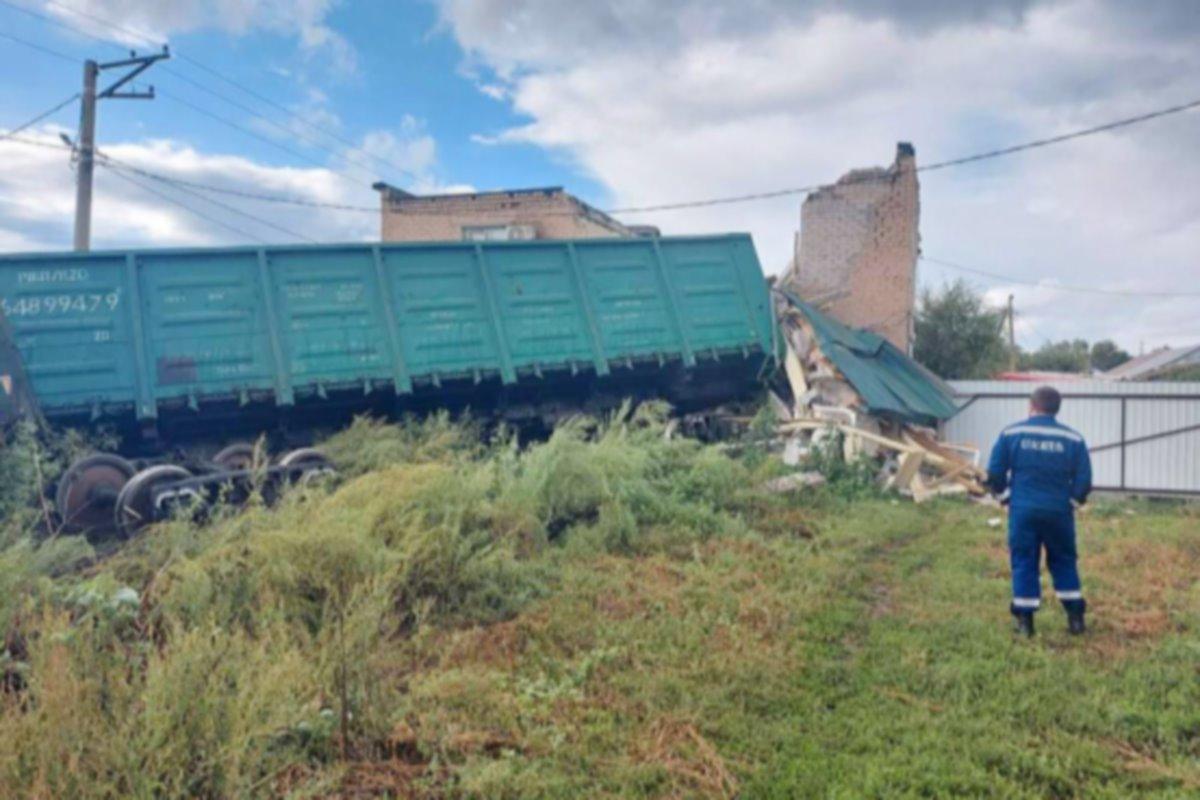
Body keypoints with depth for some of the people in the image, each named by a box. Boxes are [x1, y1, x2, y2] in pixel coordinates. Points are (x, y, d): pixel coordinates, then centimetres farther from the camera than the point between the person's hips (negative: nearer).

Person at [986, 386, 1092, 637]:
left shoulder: (1011, 434, -3)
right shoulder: (1073, 439, -1)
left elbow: (995, 474, -2)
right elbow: (1084, 481, 0)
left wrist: (1007, 497, 12)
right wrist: (1071, 502, 15)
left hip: (1023, 510, -1)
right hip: (1059, 512, 1)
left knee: (1023, 562, 7)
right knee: (1064, 562, 16)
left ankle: (1025, 620, 8)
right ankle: (1075, 617, 17)